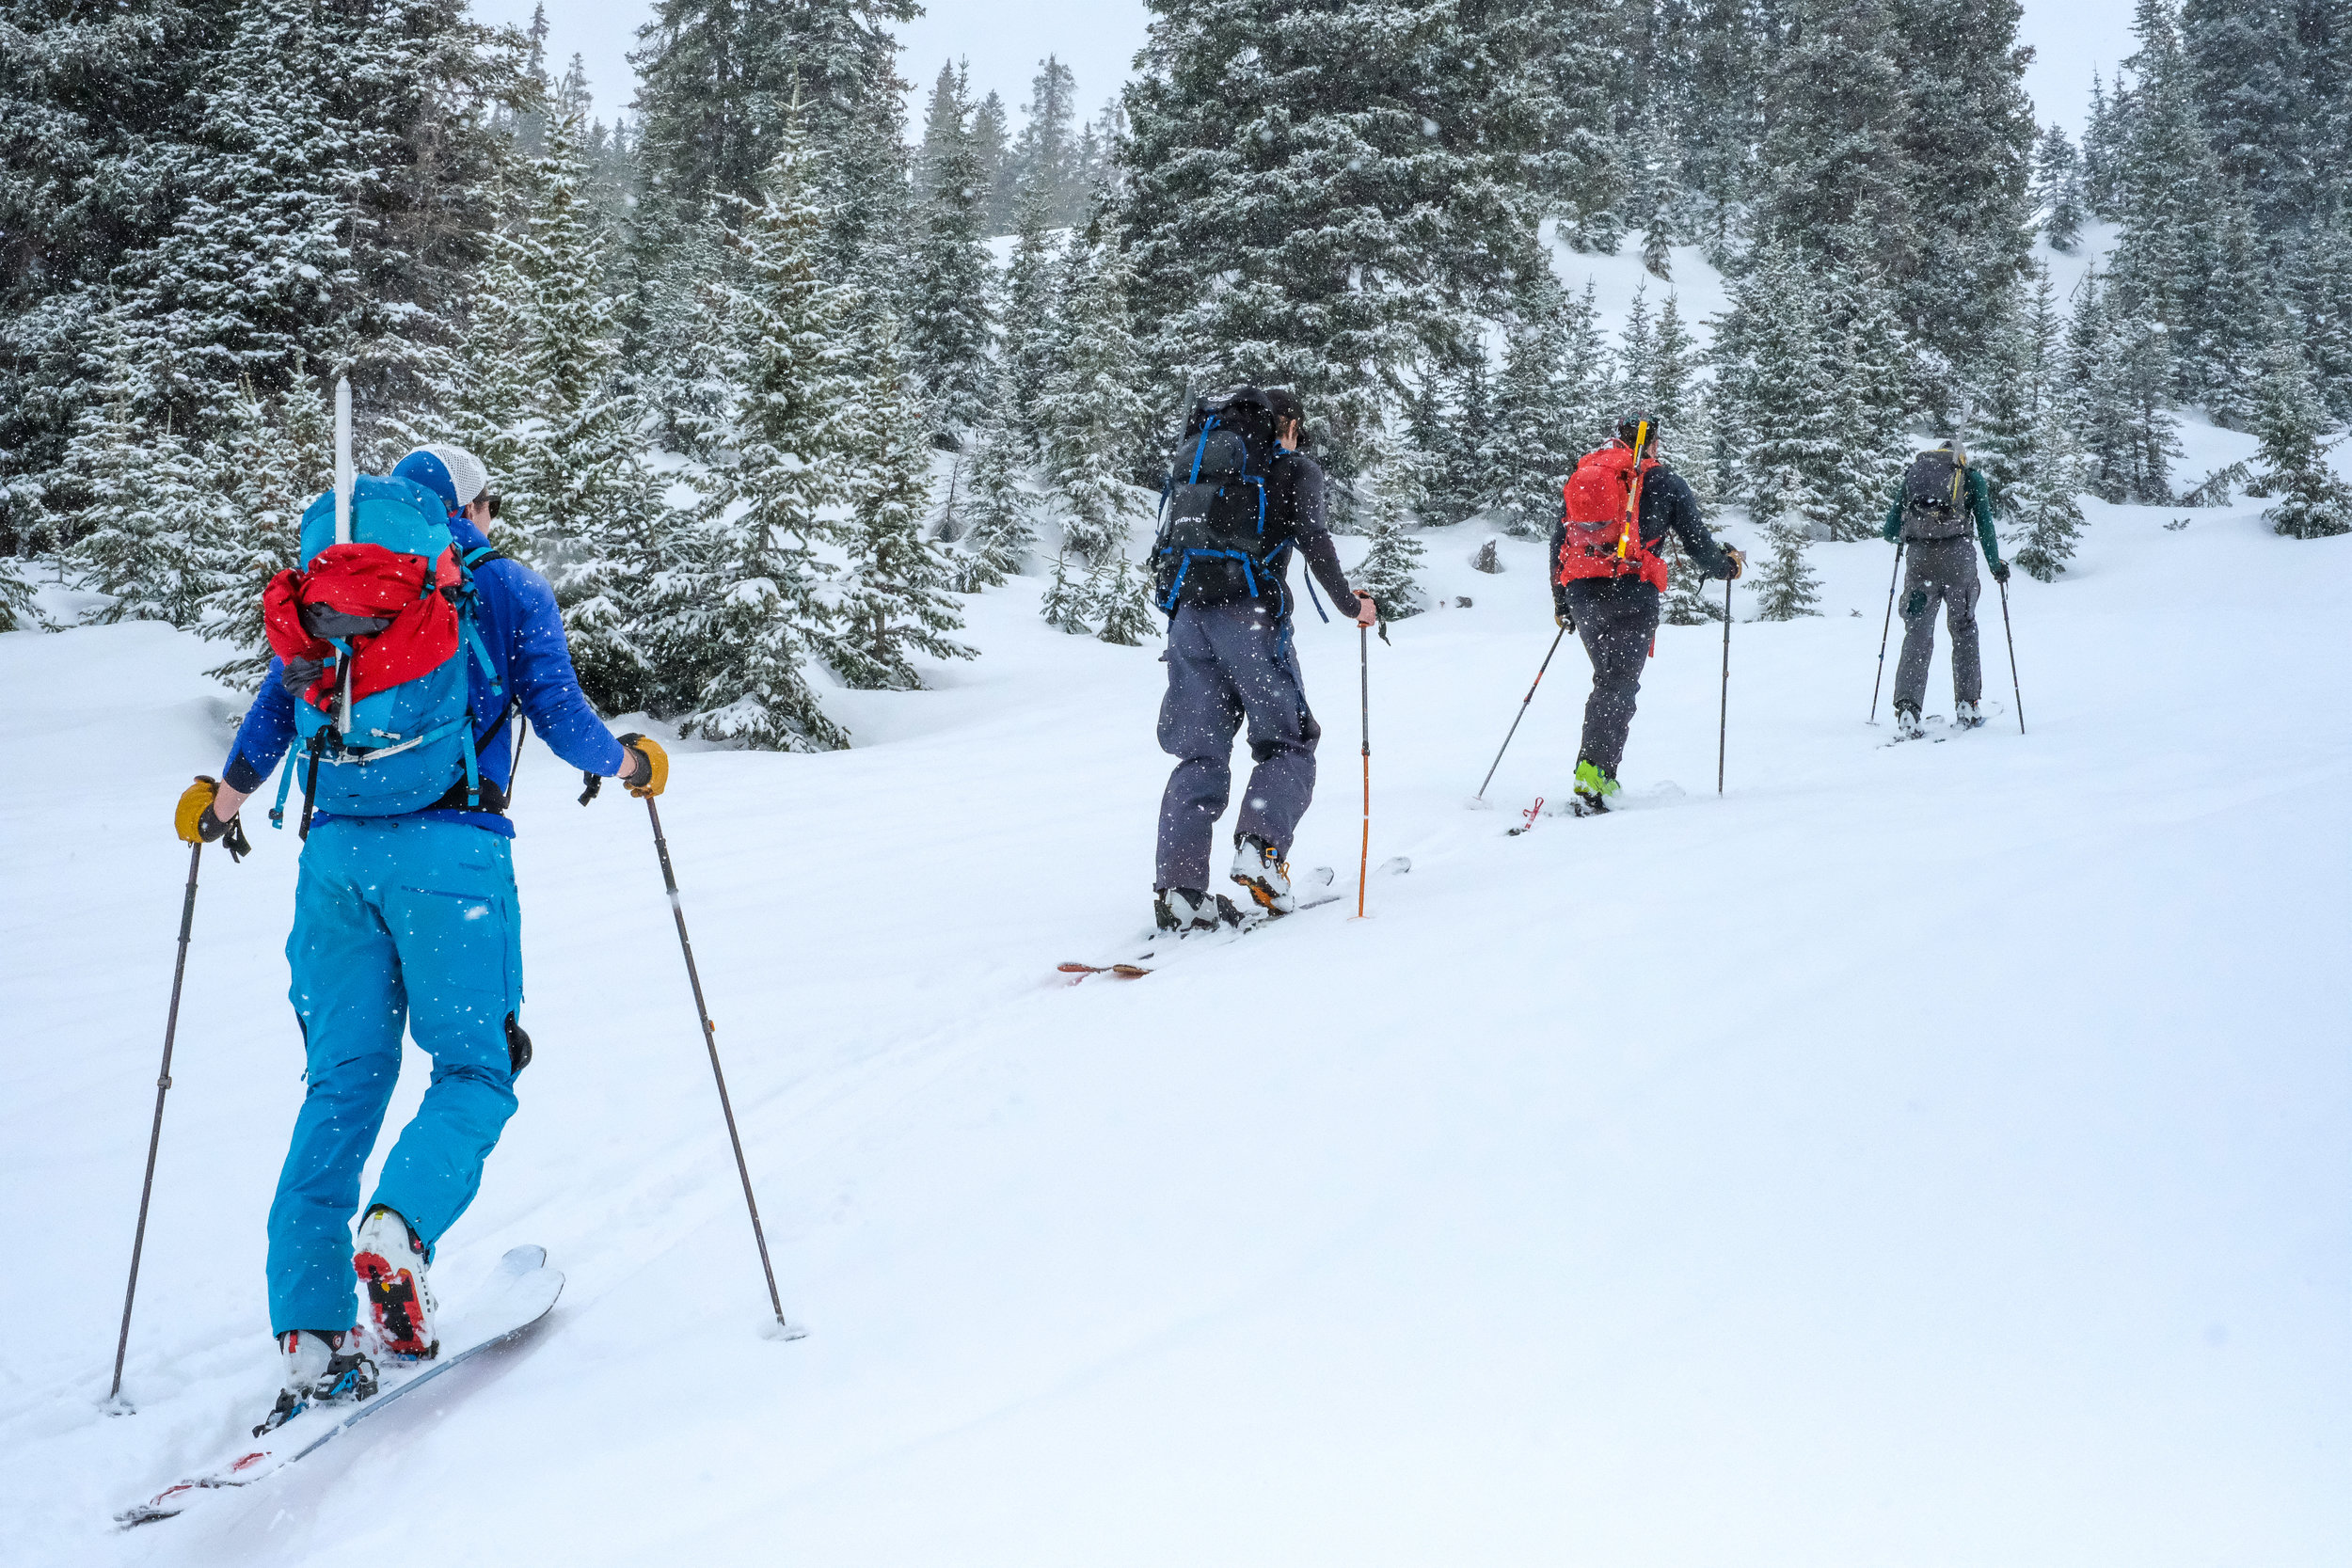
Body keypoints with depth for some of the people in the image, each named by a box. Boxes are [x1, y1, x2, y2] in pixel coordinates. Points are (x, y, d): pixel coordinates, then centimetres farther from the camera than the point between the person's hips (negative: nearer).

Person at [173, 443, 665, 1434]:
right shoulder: (508, 590, 8)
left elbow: (275, 710, 12)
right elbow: (560, 717, 0)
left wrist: (222, 800, 29)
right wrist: (628, 764, 20)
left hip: (338, 849, 4)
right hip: (450, 849, -4)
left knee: (342, 1086, 7)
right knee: (475, 1070, 4)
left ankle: (307, 1335, -2)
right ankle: (397, 1228, -26)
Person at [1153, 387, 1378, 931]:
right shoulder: (1297, 468, 7)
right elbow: (1312, 538, -7)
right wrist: (1349, 604, 3)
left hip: (1188, 612, 5)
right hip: (1250, 614, -5)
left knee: (1200, 755, 7)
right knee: (1287, 742, 6)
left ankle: (1178, 885, -5)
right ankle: (1262, 846, -19)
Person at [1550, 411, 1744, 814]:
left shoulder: (1583, 474, 18)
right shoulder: (1664, 480, 5)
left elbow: (1558, 539, 19)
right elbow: (1695, 538, 5)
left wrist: (1561, 600, 28)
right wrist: (1727, 565, 25)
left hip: (1582, 593, 5)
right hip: (1632, 592, -5)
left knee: (1609, 679, 19)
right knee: (1618, 685, -7)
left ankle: (1602, 776, 13)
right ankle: (1592, 773, -24)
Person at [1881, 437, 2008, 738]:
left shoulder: (1911, 476, 22)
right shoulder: (1972, 478, 16)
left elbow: (1889, 532, 19)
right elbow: (1985, 525, 10)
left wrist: (1893, 534, 43)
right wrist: (1997, 565, 22)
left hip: (1919, 556, 1)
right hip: (1957, 553, -1)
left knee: (1917, 635, 3)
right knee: (1964, 629, 16)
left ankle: (1906, 708, -13)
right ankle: (1967, 707, 14)